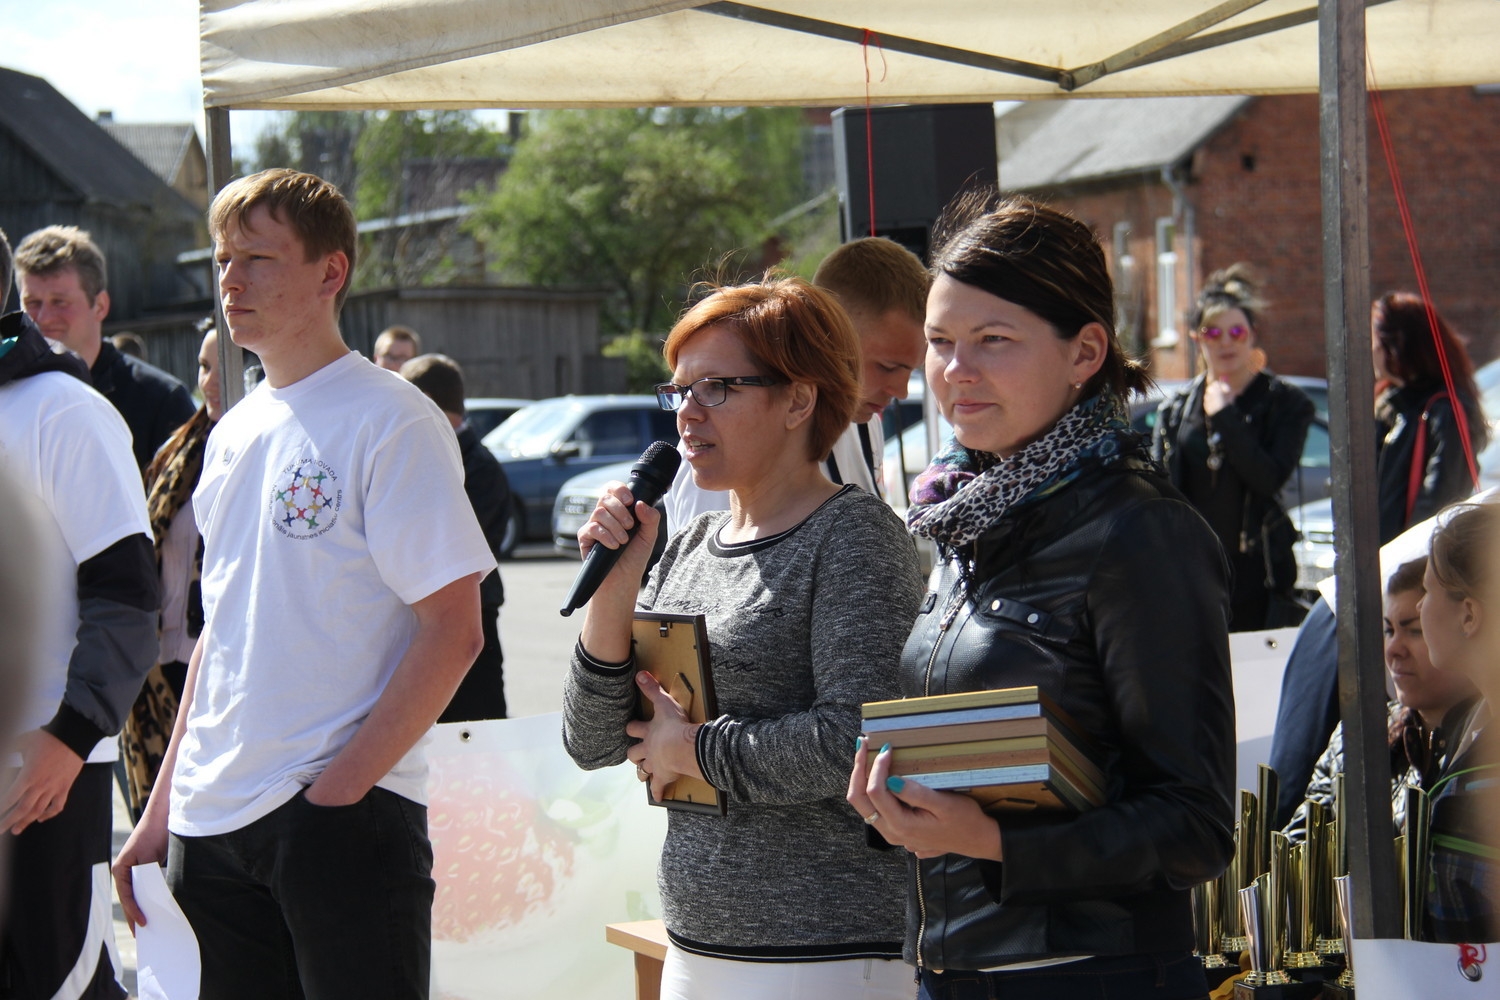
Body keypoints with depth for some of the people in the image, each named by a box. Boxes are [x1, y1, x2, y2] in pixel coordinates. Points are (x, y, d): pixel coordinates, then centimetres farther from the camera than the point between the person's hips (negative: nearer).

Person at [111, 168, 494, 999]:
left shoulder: (391, 424, -9)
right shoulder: (234, 434, 14)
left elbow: (452, 633, -13)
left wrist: (338, 789, -17)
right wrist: (163, 806, 15)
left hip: (346, 815, -7)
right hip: (214, 822, 7)